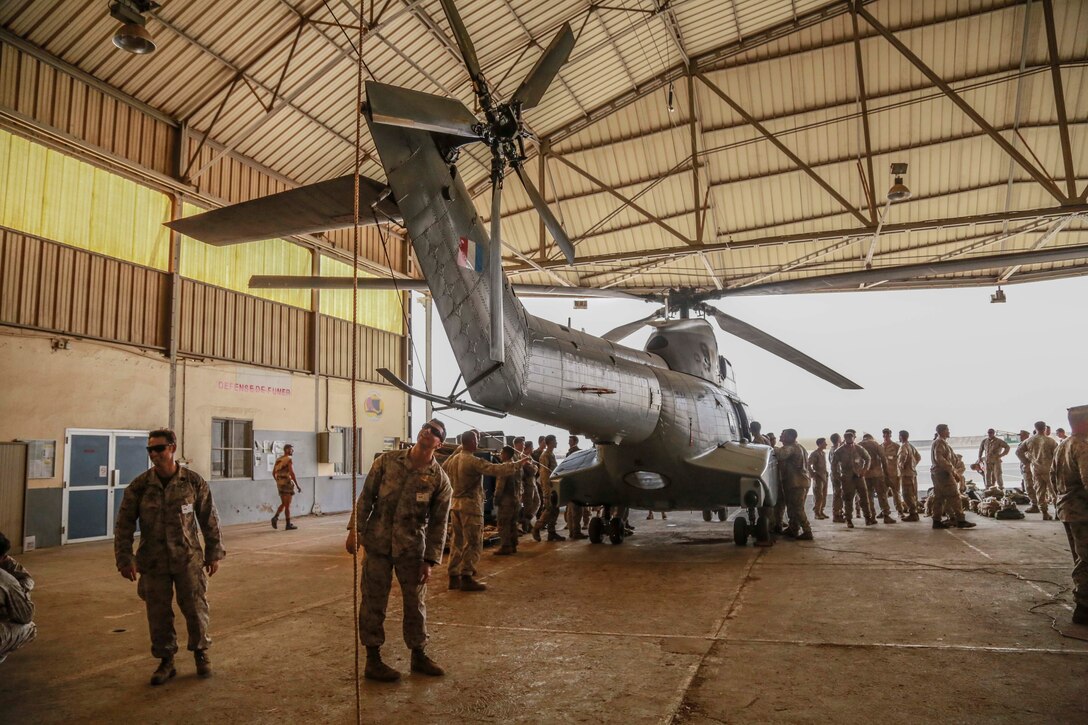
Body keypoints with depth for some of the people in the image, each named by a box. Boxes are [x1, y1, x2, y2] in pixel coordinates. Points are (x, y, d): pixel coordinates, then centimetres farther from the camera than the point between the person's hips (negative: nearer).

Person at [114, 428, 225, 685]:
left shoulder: (194, 482, -6)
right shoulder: (139, 486, -5)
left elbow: (209, 519, 1)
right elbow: (124, 525, 1)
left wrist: (214, 553, 3)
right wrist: (124, 559, -4)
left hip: (188, 558, -1)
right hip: (153, 561, 1)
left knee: (196, 608, 3)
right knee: (159, 614, 7)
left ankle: (201, 652, 26)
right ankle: (166, 661, 25)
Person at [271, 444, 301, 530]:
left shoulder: (278, 460, 12)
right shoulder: (289, 460, -13)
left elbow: (273, 473, 18)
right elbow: (292, 473, -21)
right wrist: (298, 485, -18)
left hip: (279, 483, 7)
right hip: (287, 483, -7)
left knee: (283, 504, 18)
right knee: (287, 505, -1)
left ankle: (275, 517, -3)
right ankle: (288, 524, 4)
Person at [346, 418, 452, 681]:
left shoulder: (440, 479, -4)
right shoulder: (387, 461, -2)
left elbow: (438, 523, -2)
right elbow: (366, 496, 1)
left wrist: (430, 560, -5)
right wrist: (355, 530, -5)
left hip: (412, 549, 1)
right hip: (377, 543, 0)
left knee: (416, 603, 10)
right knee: (373, 603, 5)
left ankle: (419, 655, 28)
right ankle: (373, 660, 19)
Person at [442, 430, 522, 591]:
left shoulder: (454, 459, 9)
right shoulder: (473, 461, -17)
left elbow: (443, 468, 30)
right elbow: (495, 469, -25)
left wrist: (457, 451, 33)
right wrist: (516, 465, -18)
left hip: (455, 504, 9)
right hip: (470, 505, -9)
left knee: (457, 542, 13)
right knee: (473, 543, -3)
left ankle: (454, 576, 16)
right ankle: (466, 577, -3)